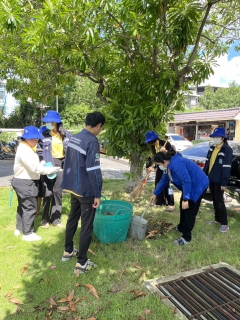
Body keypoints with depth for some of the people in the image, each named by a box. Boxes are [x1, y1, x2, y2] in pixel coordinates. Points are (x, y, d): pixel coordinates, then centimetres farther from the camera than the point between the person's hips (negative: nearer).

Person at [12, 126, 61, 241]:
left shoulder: (27, 149, 13)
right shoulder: (24, 150, -21)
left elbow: (33, 165, 12)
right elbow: (35, 168, -25)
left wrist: (43, 164, -3)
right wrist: (52, 169, -19)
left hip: (23, 182, 11)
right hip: (25, 183, -11)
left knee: (23, 206, 20)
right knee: (30, 207, -2)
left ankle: (19, 229, 34)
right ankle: (28, 233, 9)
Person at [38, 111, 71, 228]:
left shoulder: (66, 134, -1)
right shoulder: (44, 134, -5)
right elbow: (39, 150, -1)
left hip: (61, 164, 2)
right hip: (47, 165, -2)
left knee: (58, 192, 9)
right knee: (47, 193, 1)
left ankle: (56, 219, 22)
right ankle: (45, 219, 18)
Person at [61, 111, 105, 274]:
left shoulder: (74, 138, 6)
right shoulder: (92, 141, -20)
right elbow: (93, 171, -22)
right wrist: (97, 194, -16)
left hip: (73, 187, 9)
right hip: (86, 191, -8)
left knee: (72, 219, 22)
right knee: (87, 226, 3)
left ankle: (68, 251, 38)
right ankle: (81, 263, 14)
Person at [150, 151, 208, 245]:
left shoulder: (176, 164, -30)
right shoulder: (168, 166, 3)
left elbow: (187, 181, -32)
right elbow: (163, 181, 16)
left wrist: (185, 199, -29)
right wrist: (155, 194, 20)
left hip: (198, 185, -10)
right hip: (190, 186, 10)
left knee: (189, 211, -5)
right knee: (183, 207, 20)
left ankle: (186, 237, 5)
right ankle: (181, 228, 39)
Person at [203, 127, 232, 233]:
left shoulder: (227, 150, -15)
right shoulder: (212, 148, 9)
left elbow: (227, 168, -18)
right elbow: (207, 163, 15)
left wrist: (224, 183, -19)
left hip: (219, 181, -7)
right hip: (211, 179, 7)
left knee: (219, 201, -1)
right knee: (214, 200, 16)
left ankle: (224, 223, 12)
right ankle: (217, 219, 30)